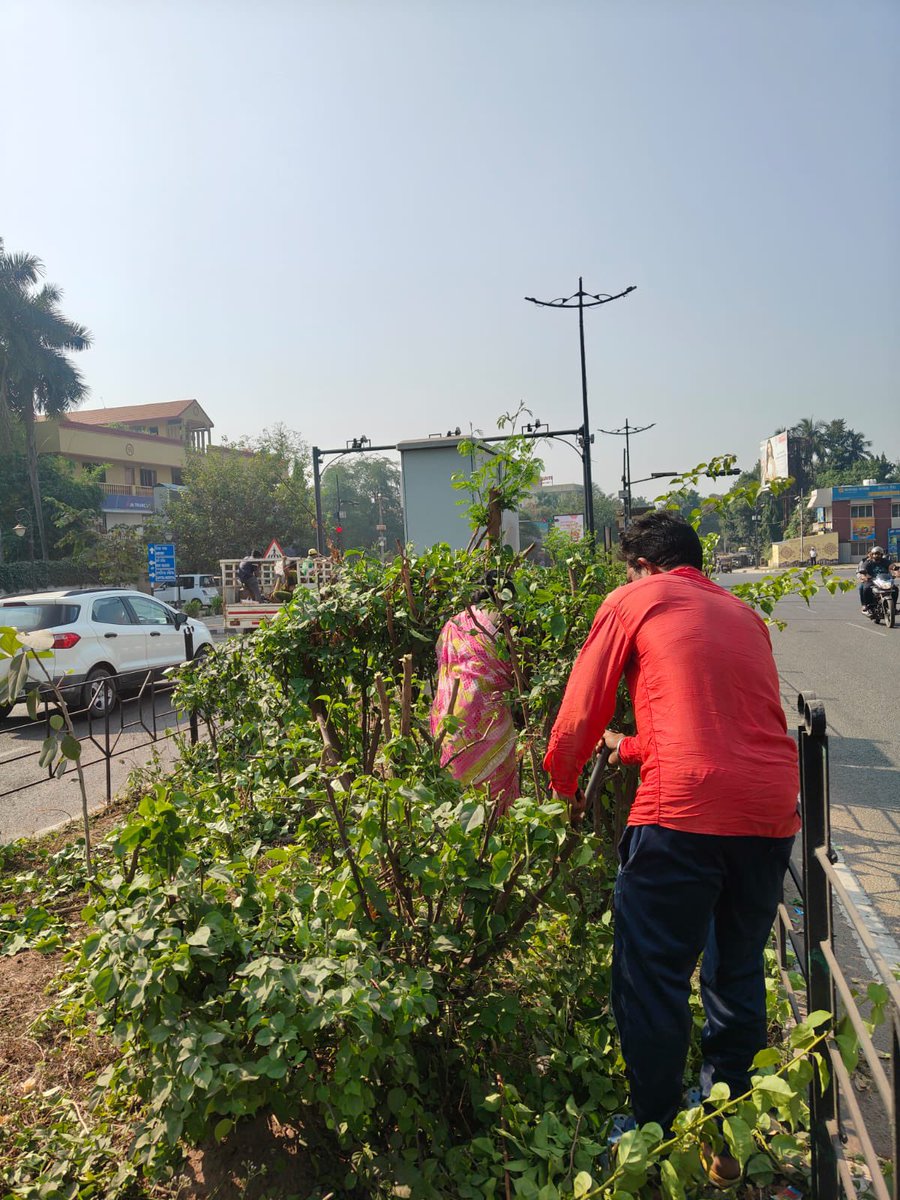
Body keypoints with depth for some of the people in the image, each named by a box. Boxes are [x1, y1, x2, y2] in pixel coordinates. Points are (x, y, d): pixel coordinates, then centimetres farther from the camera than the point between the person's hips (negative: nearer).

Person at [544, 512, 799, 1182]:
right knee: (738, 975, 22)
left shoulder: (633, 602, 6)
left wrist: (565, 788, 23)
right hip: (771, 811, 7)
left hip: (684, 809, -6)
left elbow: (580, 713, 4)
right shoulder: (745, 616, 23)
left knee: (654, 982, 9)